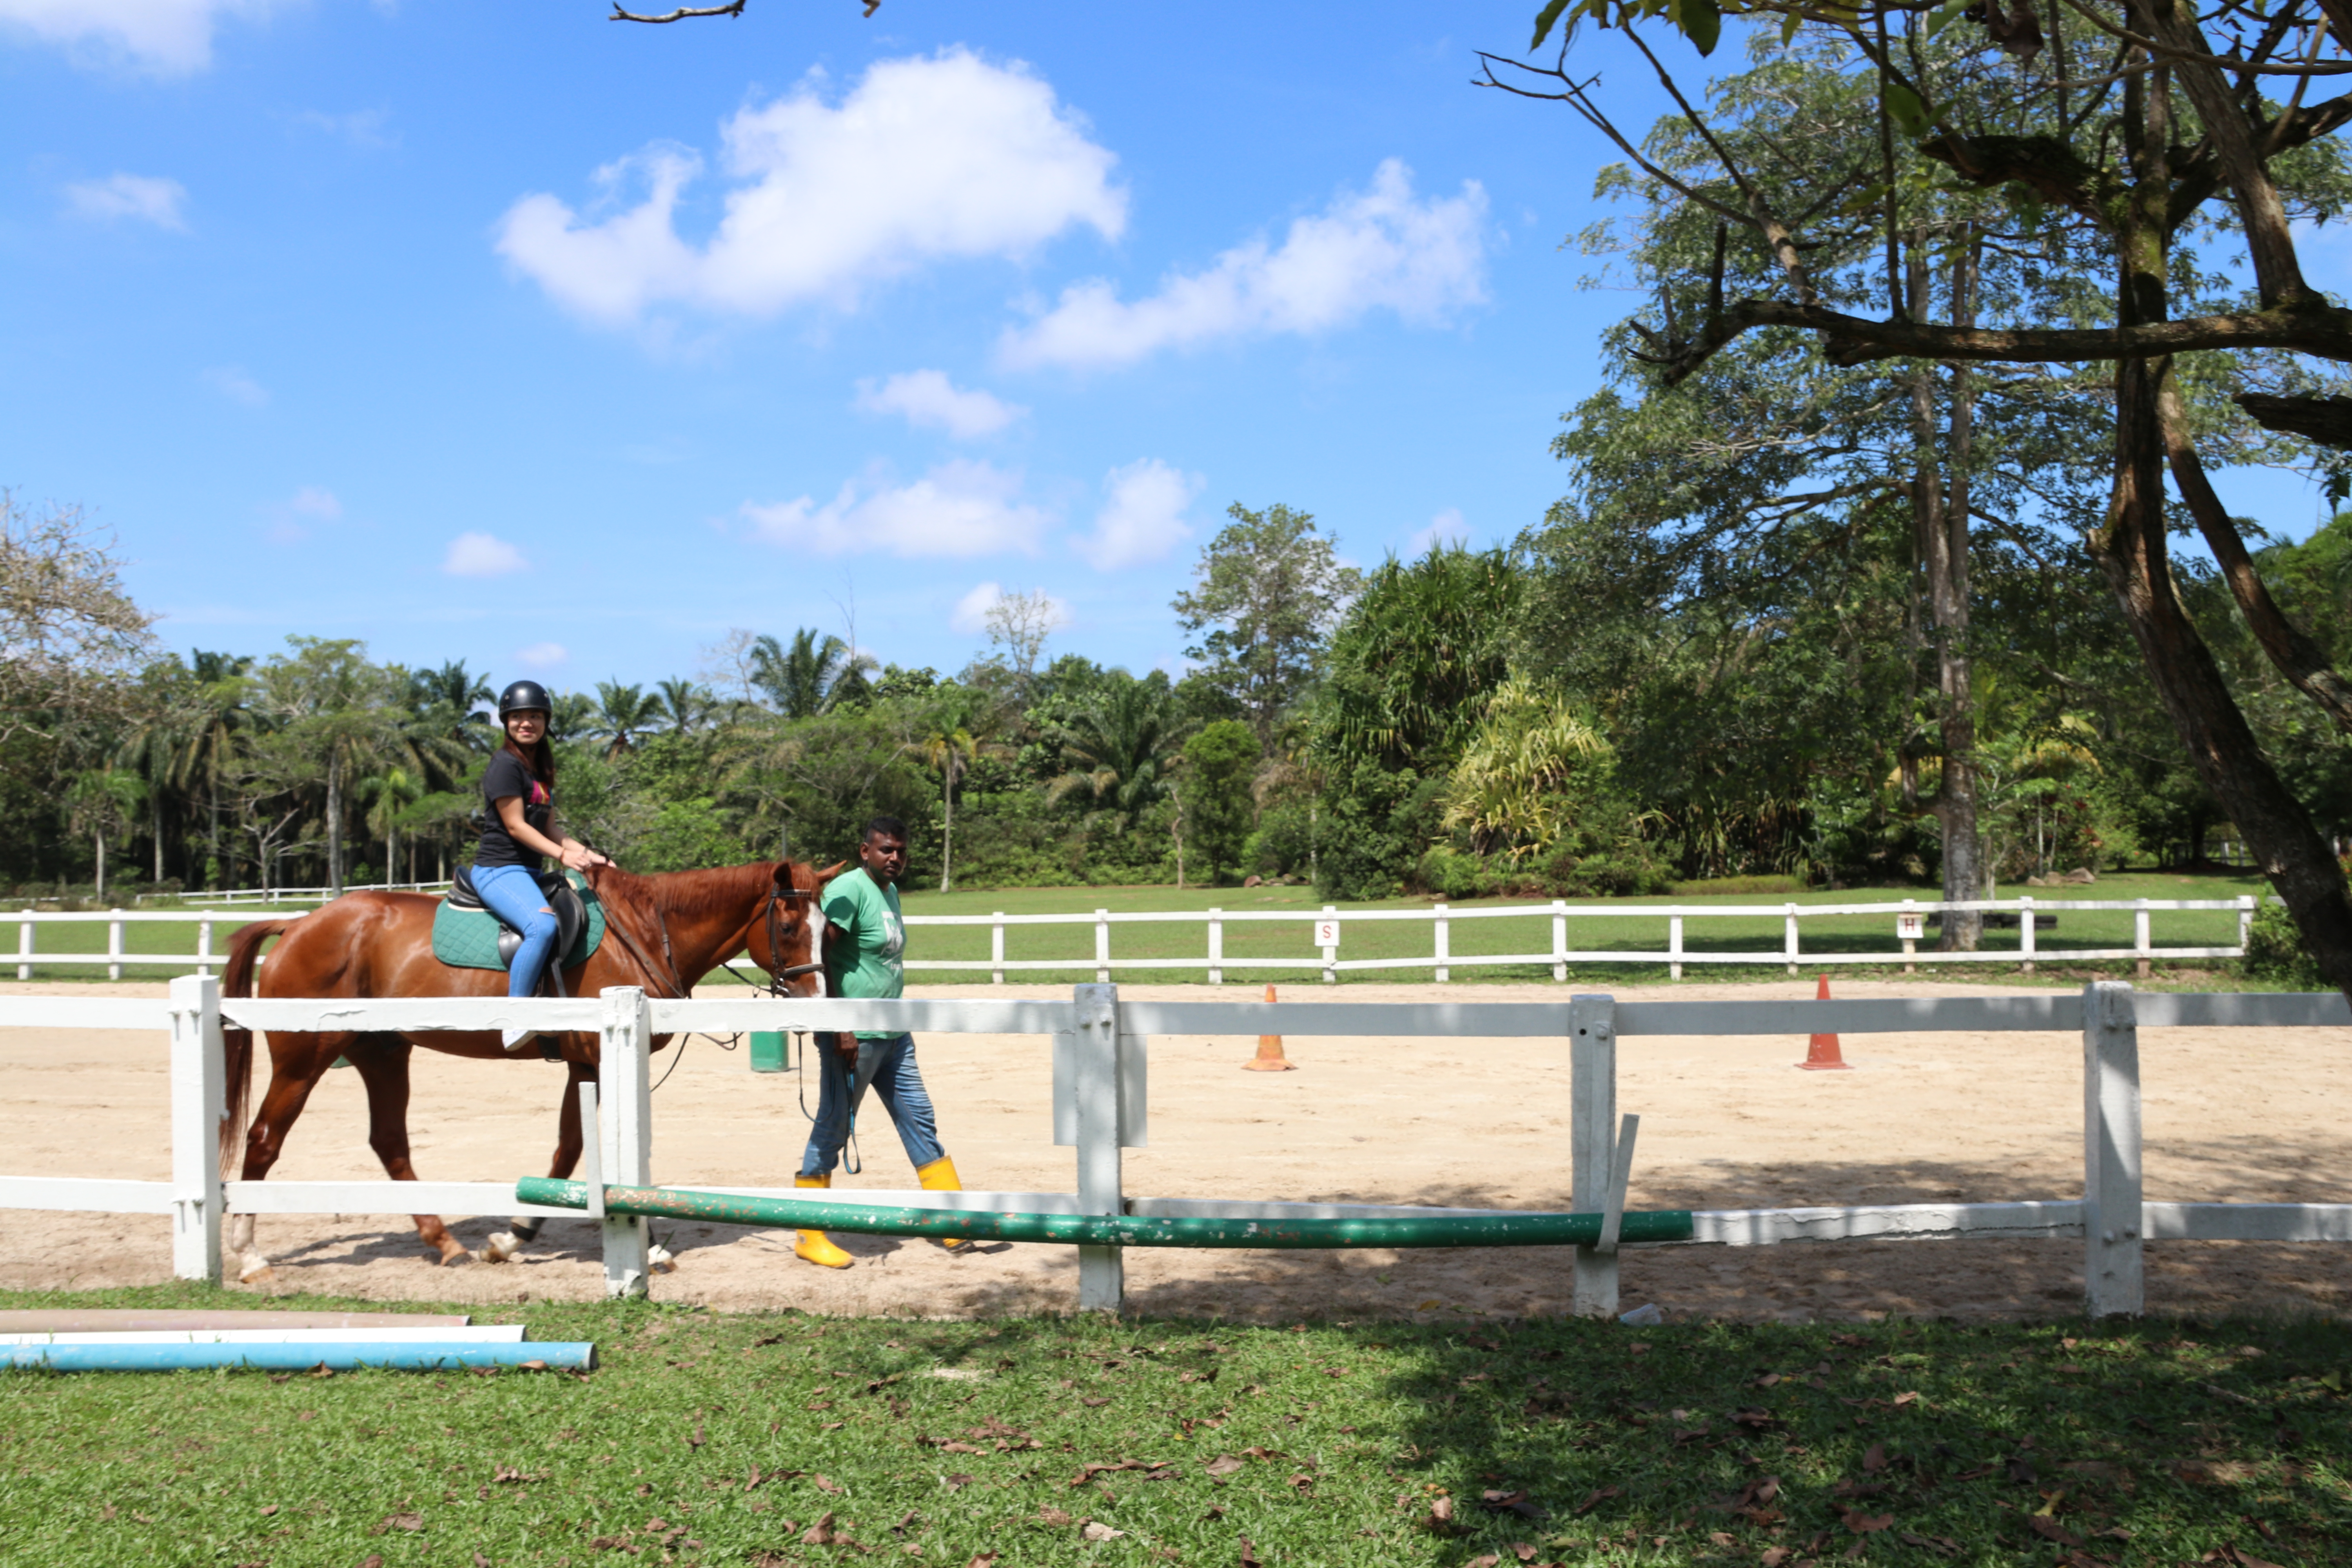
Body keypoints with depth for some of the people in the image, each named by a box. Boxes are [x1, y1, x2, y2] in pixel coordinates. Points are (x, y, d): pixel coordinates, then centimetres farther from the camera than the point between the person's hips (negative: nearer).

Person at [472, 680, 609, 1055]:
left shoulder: (541, 771, 19)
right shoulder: (506, 765, -8)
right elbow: (515, 826, -15)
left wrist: (588, 855, 5)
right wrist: (563, 854, -23)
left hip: (531, 872, 10)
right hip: (499, 869, -10)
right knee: (543, 924, -34)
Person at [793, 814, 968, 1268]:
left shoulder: (890, 891, 12)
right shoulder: (848, 890, -15)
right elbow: (820, 960, -20)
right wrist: (841, 1030, -23)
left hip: (893, 1035, 9)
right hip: (854, 1038, -9)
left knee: (920, 1121, 11)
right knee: (832, 1130, 0)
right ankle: (810, 1238, 11)